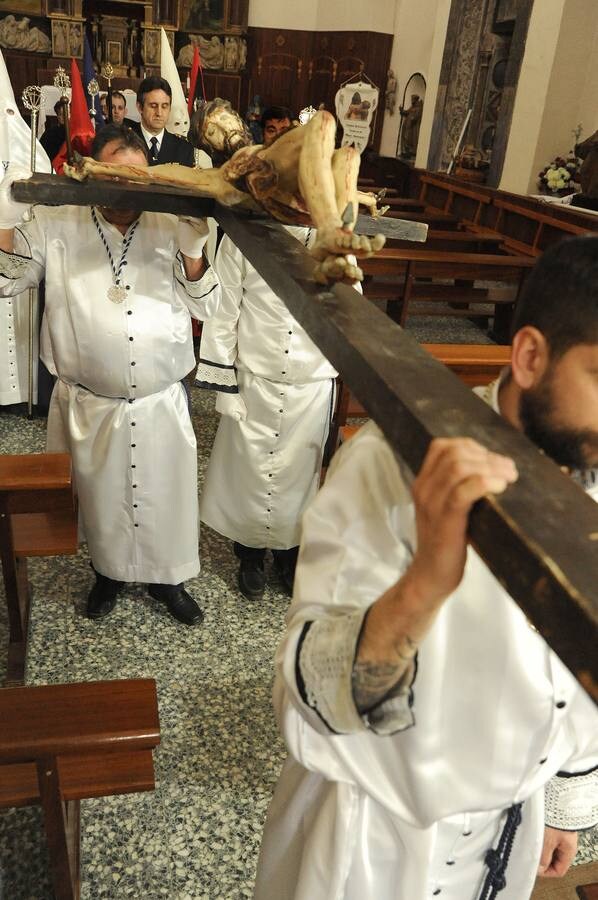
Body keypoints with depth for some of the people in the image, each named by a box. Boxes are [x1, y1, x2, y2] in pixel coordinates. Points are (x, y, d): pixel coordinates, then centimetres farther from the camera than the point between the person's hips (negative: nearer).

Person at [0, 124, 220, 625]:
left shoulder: (169, 228, -2)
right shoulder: (57, 225, -3)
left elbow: (204, 307, -1)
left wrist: (193, 251, -18)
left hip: (161, 402, 0)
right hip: (90, 404, 0)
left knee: (165, 495, 14)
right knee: (101, 494, 18)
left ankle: (167, 575, 38)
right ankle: (109, 571, 44)